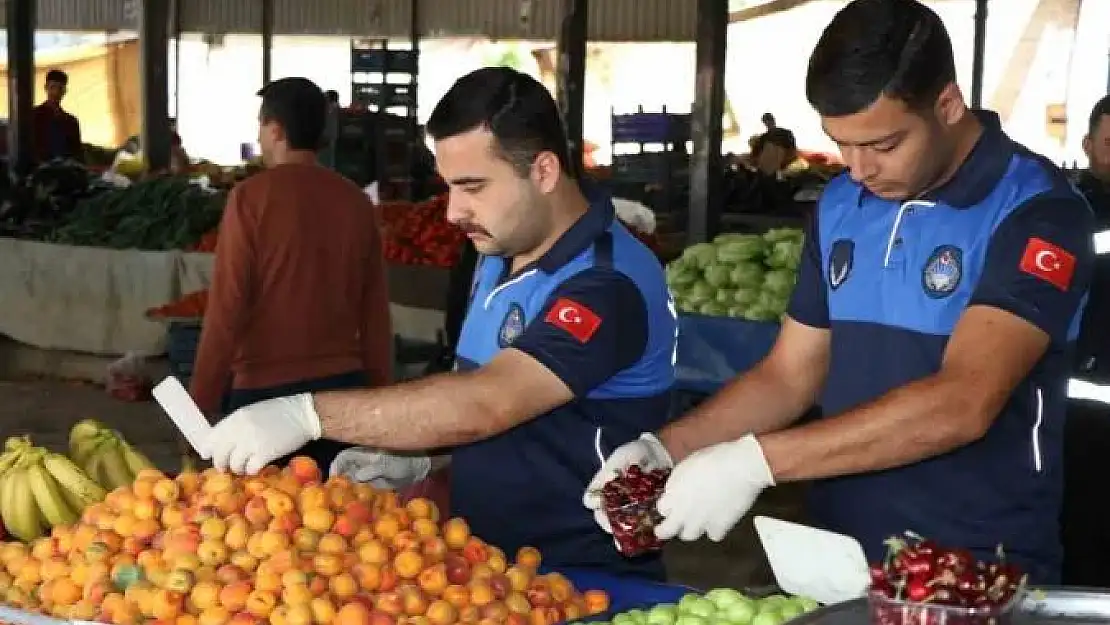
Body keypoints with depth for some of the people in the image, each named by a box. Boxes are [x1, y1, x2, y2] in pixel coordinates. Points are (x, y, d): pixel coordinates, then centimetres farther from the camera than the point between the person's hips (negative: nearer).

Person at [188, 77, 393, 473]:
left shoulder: (252, 196, -9)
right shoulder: (357, 202, 4)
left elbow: (226, 309, -10)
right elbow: (376, 314, 8)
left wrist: (200, 406, -4)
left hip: (266, 390, -4)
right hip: (342, 386, 4)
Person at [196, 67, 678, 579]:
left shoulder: (609, 285, -19)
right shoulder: (499, 257, 8)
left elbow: (482, 404, -29)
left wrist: (307, 414, -29)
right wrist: (413, 457, 2)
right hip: (487, 563, 7)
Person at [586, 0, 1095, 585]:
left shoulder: (1036, 212, -12)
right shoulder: (839, 204, 8)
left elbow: (963, 404, -23)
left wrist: (756, 460, -26)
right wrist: (666, 448, -3)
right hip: (838, 560, 4)